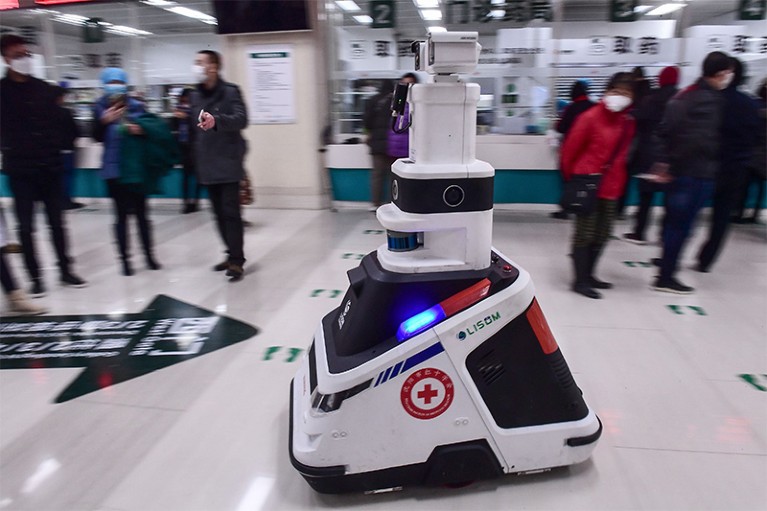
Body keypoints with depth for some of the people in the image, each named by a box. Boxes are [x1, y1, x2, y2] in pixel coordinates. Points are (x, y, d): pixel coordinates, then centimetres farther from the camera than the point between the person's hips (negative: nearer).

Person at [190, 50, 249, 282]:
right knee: (219, 213, 11)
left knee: (230, 212, -7)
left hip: (228, 162, -7)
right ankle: (232, 254, 22)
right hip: (207, 164, 7)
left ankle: (236, 260, 0)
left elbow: (241, 119, -22)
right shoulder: (196, 95, 13)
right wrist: (197, 158, 19)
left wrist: (216, 120, -40)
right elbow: (195, 128, 20)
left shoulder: (230, 91, -7)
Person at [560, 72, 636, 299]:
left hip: (611, 188, 7)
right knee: (584, 235, -1)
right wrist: (572, 179, 3)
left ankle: (588, 275, 27)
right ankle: (580, 281, 8)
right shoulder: (590, 117, -11)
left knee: (601, 235, 13)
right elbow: (570, 149, -7)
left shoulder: (628, 122, 8)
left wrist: (619, 181, 16)